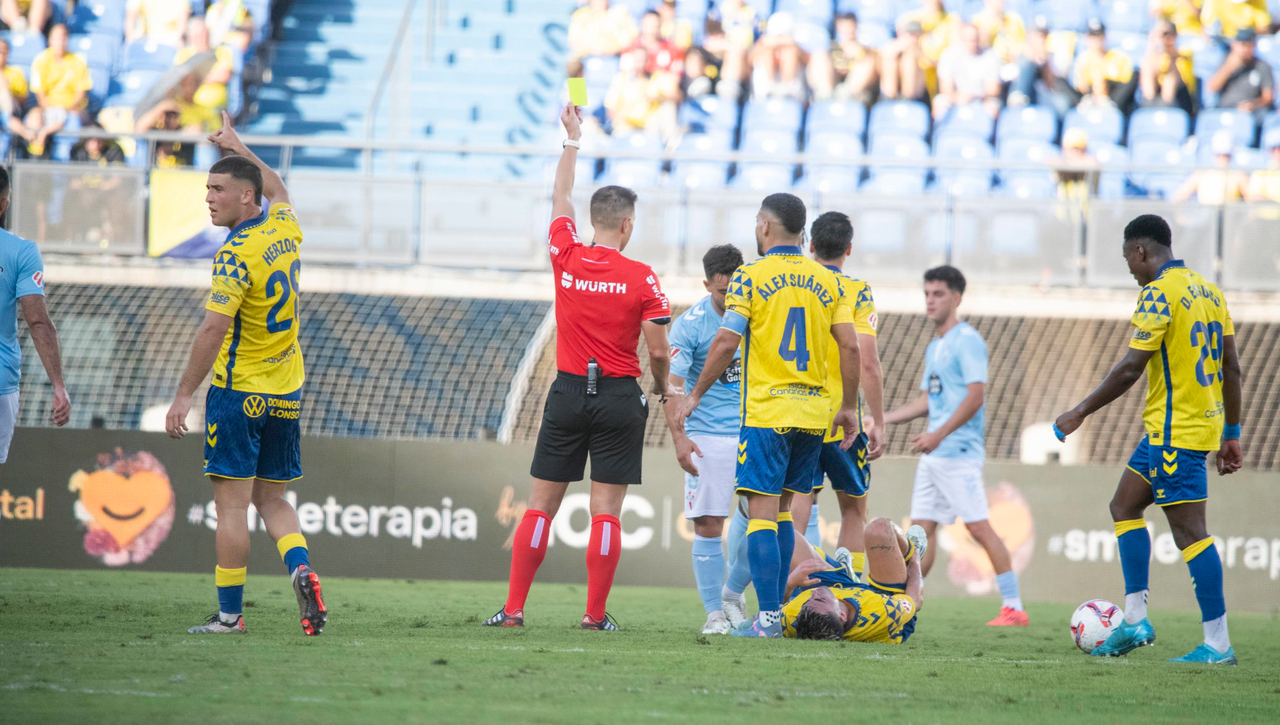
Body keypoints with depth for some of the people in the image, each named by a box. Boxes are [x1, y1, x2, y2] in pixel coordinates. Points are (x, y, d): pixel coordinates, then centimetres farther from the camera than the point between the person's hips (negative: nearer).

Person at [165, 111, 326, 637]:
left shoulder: (237, 254, -18)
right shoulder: (284, 229, 4)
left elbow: (214, 328, -24)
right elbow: (277, 188, 30)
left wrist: (184, 395, -21)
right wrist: (238, 148, 38)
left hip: (239, 392, -8)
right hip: (286, 395, 8)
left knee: (232, 503, -3)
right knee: (272, 498, 14)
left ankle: (230, 614, -2)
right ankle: (300, 568, -10)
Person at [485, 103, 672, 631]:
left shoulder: (566, 259, -1)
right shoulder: (641, 278, -10)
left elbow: (560, 198, 17)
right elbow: (658, 353, -9)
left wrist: (572, 140, 29)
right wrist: (663, 390, 12)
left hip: (568, 391, 3)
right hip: (620, 398, -2)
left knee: (541, 504, 6)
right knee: (606, 510, 0)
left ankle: (514, 608, 2)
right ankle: (595, 614, -2)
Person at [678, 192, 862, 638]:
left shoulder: (751, 276, -5)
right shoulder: (827, 281, 8)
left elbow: (726, 342, -10)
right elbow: (850, 346, 4)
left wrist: (696, 395, 0)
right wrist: (849, 408, 12)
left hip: (766, 411, -5)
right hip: (814, 412, 5)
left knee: (763, 512, -5)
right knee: (781, 509, 16)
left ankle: (768, 618, -12)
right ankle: (777, 609, 16)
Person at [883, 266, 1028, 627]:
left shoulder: (967, 341, -9)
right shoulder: (934, 347, 19)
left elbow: (975, 396, -17)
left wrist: (938, 435, -22)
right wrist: (883, 420, 21)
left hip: (959, 452, -9)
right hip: (933, 455, 9)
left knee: (979, 528, -11)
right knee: (922, 526, 7)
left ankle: (1014, 607, -9)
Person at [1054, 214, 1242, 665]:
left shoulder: (1159, 294, -13)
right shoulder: (1208, 291, 14)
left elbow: (1131, 369, -18)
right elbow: (1231, 368, 15)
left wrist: (1080, 413, -9)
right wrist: (1231, 434, 20)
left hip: (1175, 432, -10)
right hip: (1206, 421, 10)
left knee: (1190, 531, -8)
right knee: (1124, 505, 17)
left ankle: (1218, 645, -9)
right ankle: (1135, 620, 14)